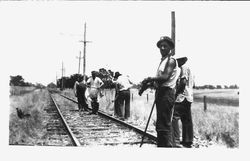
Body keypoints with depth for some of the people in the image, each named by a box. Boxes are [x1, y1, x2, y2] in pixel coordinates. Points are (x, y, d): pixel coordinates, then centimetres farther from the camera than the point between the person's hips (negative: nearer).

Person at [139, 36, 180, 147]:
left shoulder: (171, 60, -9)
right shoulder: (162, 60, 20)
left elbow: (165, 77, -22)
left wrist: (149, 79, -17)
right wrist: (146, 85, 11)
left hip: (167, 93, -10)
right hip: (160, 92, 10)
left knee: (164, 125, -12)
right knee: (160, 125, 16)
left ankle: (168, 145, -11)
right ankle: (161, 145, 24)